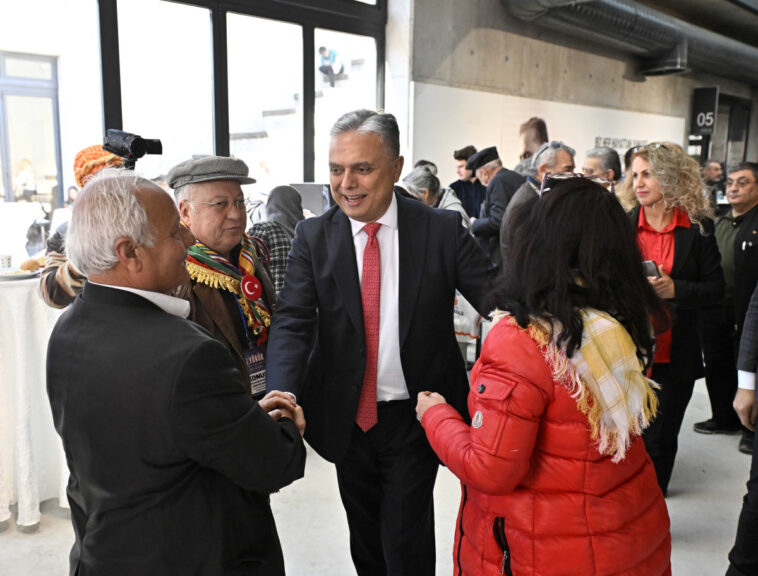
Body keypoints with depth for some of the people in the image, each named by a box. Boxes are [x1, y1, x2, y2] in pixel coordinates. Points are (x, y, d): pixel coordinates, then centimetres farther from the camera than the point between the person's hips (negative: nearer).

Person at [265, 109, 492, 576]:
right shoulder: (314, 236, -6)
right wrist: (282, 394, -31)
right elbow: (293, 321, -14)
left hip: (415, 418, -2)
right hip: (347, 418, 3)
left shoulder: (443, 230, -10)